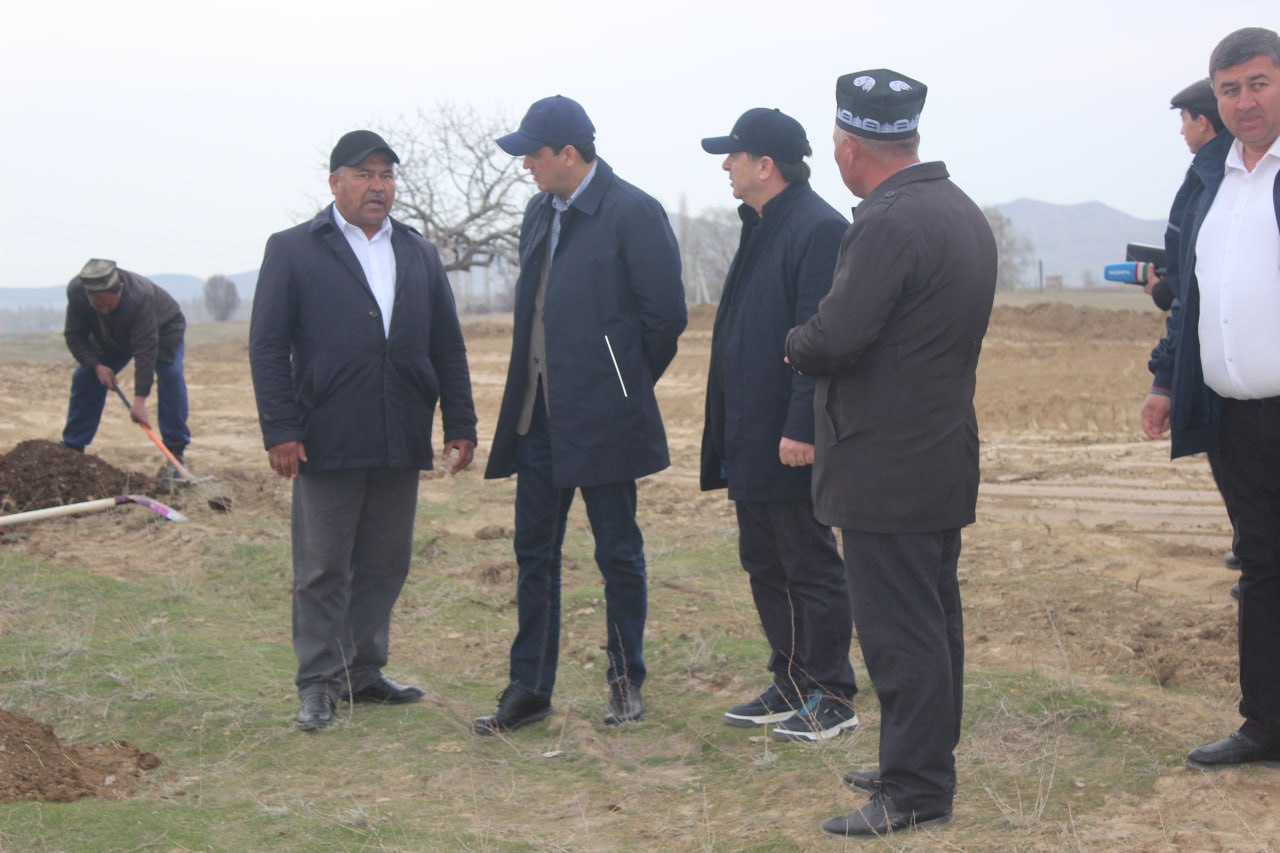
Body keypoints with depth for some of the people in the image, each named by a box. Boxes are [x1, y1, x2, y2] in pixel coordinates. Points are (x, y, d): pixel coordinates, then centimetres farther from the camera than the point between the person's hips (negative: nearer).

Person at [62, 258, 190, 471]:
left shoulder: (141, 296, -45)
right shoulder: (75, 292, -32)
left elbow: (145, 349, -46)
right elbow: (74, 334, -18)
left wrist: (139, 400, -49)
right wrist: (96, 366, -33)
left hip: (163, 327, -5)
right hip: (111, 338, 5)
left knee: (170, 377, -26)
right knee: (85, 379, -2)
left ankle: (175, 452, -21)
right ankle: (71, 449, 11)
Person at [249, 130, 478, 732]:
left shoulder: (420, 255, 15)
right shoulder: (293, 251, 2)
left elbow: (447, 348, 14)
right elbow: (268, 347, -2)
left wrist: (460, 426, 7)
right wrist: (280, 431, -10)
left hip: (400, 443, 4)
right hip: (326, 442, -4)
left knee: (385, 566, 10)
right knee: (322, 570, 2)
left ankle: (363, 671, 22)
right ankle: (318, 682, 11)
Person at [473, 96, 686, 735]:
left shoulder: (632, 213, -12)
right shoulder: (539, 213, 12)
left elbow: (665, 313, -12)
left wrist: (626, 383, -2)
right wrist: (531, 384, 14)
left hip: (602, 415, -7)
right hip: (538, 412, 7)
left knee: (618, 552, 5)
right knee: (533, 551, 9)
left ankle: (627, 682, 19)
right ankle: (529, 689, 17)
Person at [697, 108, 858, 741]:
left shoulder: (818, 230, -16)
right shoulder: (760, 227, 15)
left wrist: (801, 428, -24)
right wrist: (721, 424, 18)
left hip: (791, 443, -10)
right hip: (751, 439, 10)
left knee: (810, 569, 0)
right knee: (764, 566, 16)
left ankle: (832, 700, 11)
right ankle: (791, 685, 27)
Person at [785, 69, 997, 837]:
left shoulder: (889, 224, -20)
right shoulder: (963, 212, 11)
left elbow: (836, 335, -26)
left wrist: (798, 345, -3)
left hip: (887, 466, -10)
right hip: (946, 453, 10)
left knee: (898, 631, -3)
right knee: (934, 620, 17)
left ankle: (915, 793, 3)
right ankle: (928, 764, 29)